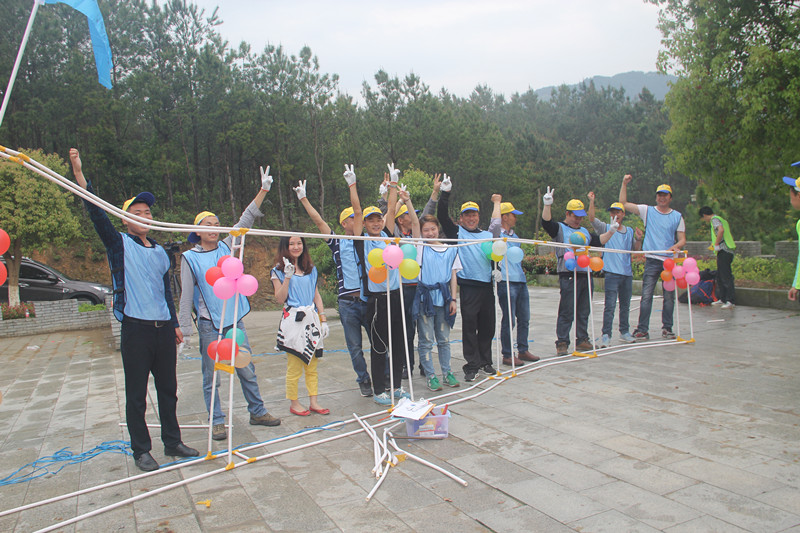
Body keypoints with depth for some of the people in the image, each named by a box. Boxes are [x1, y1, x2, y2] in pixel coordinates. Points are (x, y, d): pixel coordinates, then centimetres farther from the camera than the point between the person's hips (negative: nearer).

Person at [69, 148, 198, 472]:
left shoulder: (160, 251, 15)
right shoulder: (119, 245, 1)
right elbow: (96, 214, -13)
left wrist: (175, 323, 20)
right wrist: (79, 175, -22)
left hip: (163, 328, 5)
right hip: (136, 328, -5)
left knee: (168, 389, 13)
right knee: (136, 394, 3)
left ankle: (172, 441, 25)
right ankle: (141, 451, 15)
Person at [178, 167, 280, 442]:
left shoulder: (227, 247, 8)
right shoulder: (190, 258, -2)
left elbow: (245, 221, 5)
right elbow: (186, 297, -2)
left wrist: (263, 190, 0)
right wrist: (185, 331, -5)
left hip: (234, 320, 4)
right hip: (209, 325, -4)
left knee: (247, 370, 11)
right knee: (211, 376, 5)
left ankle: (257, 412, 24)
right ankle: (217, 421, 18)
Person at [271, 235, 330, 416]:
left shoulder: (311, 269, 14)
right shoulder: (279, 270, 1)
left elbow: (316, 295, 15)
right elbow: (280, 298, -7)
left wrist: (323, 319, 9)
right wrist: (288, 277, -16)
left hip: (311, 319, 4)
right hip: (293, 320, -4)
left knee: (312, 364, 8)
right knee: (294, 365, 0)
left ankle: (313, 402, 16)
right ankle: (294, 403, 13)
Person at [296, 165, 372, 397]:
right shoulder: (337, 243, 6)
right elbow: (318, 221, 6)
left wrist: (352, 185, 5)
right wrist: (303, 199, 7)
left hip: (368, 298, 1)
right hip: (347, 302, -1)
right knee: (355, 346, 7)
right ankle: (364, 380, 22)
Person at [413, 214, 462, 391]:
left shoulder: (451, 250, 10)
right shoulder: (420, 249, 4)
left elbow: (453, 276, 9)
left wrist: (453, 299, 3)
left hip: (443, 298, 2)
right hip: (425, 298, -2)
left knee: (444, 339, 10)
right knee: (426, 340, 1)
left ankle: (447, 373, 22)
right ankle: (430, 376, 10)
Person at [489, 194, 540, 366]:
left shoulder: (514, 236, 20)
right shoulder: (496, 234, -5)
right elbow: (495, 222, -25)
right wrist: (497, 202, -12)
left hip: (520, 281, 8)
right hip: (506, 282, -8)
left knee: (524, 318, 12)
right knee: (509, 320, -3)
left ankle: (523, 350, 24)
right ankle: (507, 355, 6)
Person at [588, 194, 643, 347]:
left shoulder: (629, 231, 16)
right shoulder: (606, 228, 5)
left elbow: (636, 249, 19)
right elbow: (592, 219, -9)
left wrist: (638, 239, 0)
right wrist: (592, 202, -18)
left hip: (627, 272, 5)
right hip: (612, 272, -5)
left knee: (625, 305, 13)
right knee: (610, 305, -10)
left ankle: (624, 332, 26)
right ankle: (606, 335, -8)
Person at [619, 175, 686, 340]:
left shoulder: (677, 216, 11)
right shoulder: (647, 211, 9)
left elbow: (682, 239, 9)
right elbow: (623, 204, 5)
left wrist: (676, 246, -13)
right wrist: (624, 183, -1)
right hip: (652, 260, -1)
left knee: (669, 296, 6)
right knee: (646, 295, -6)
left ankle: (667, 328, 18)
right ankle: (642, 329, -2)